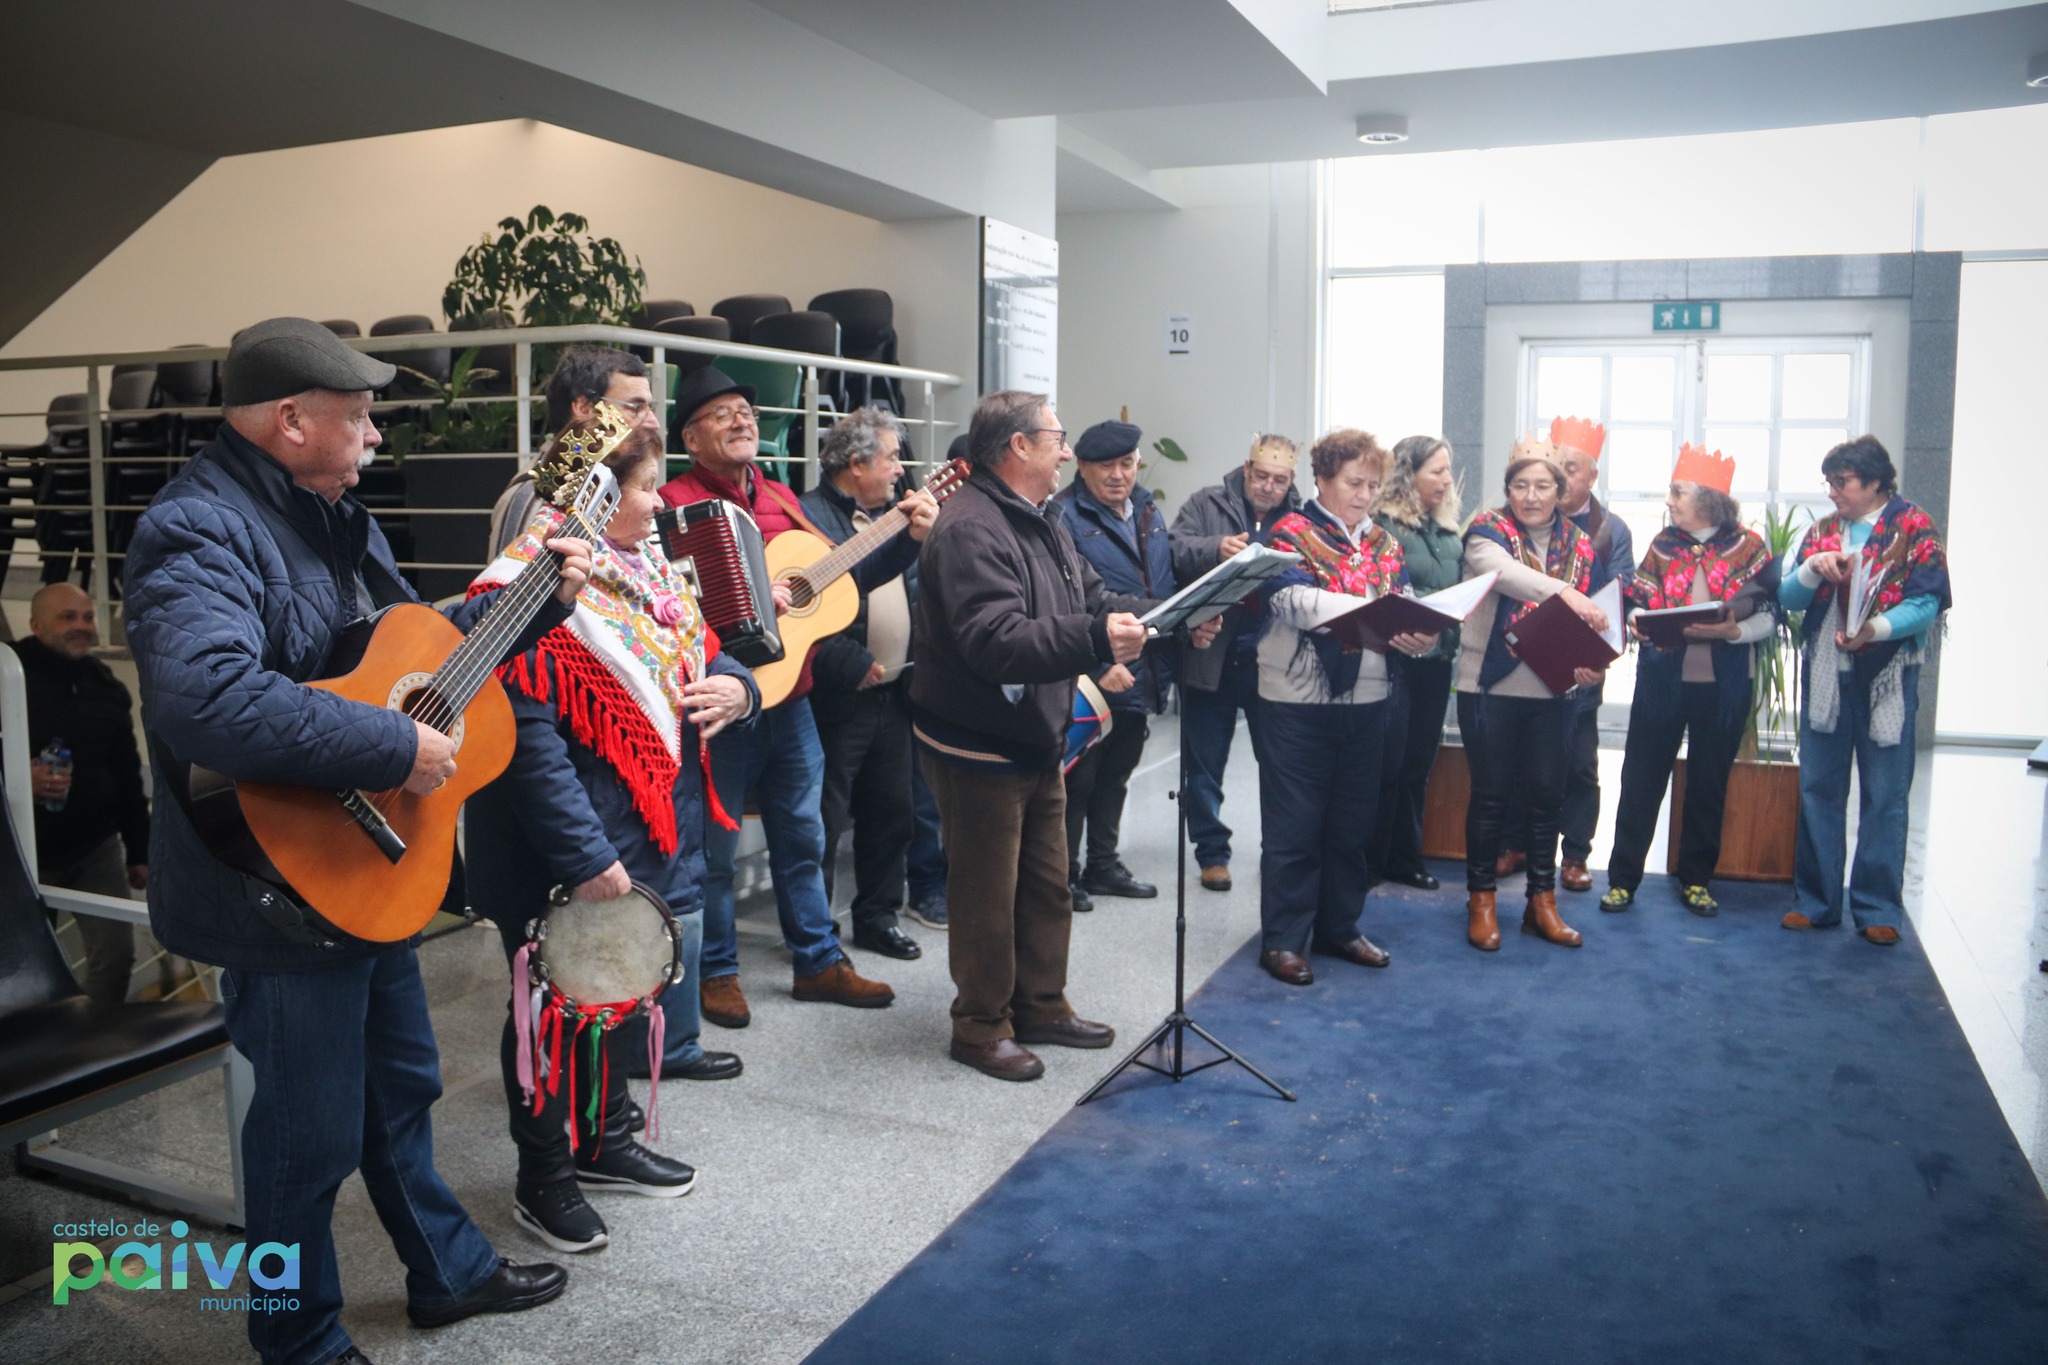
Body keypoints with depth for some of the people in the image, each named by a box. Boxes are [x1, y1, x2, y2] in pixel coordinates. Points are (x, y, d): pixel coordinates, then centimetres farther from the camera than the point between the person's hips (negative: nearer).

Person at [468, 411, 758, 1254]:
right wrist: (586, 860, -25)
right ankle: (544, 1179, 28)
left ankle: (606, 1142, 41)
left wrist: (735, 687, -6)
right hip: (567, 866, -8)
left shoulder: (648, 573, 9)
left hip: (657, 841, 9)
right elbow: (528, 742, -25)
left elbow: (706, 654, 19)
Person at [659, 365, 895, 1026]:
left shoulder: (781, 499, 13)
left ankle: (819, 961, 28)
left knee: (803, 835, 16)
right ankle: (715, 971, 23)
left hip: (791, 699, 7)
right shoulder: (675, 502, -11)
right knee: (712, 846, 6)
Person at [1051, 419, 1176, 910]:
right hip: (1088, 680, -8)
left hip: (1142, 675, 8)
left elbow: (1166, 583, 20)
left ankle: (1103, 865, 35)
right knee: (1077, 779, 5)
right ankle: (1063, 874, 19)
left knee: (1116, 775, 20)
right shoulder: (1065, 516, -14)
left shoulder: (1148, 510, 11)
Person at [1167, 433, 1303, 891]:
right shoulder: (1207, 504, 3)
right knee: (1206, 763, 8)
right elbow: (1174, 550, -9)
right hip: (1211, 657, 0)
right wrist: (1215, 549, -26)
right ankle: (1211, 853, 22)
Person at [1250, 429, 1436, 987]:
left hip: (1364, 703, 6)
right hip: (1297, 703, -6)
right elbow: (1291, 599, -23)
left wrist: (1417, 635, -22)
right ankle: (1282, 940, 10)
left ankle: (1338, 928, 28)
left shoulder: (1384, 544, 12)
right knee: (1293, 826, 0)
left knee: (1351, 824, 14)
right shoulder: (1293, 533, -5)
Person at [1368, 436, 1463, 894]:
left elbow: (1461, 588, 19)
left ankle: (1405, 857, 24)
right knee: (1387, 765, 0)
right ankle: (1370, 860, 12)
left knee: (1418, 764, 13)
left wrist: (1452, 636, 4)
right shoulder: (1383, 525, -10)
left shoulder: (1447, 530, 13)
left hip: (1436, 662, 7)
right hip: (1396, 661, -7)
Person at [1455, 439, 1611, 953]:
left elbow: (1585, 615, 12)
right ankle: (1481, 901, 16)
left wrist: (1587, 663, -8)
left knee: (1546, 794, 8)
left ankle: (1542, 902, 21)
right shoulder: (1487, 531, -4)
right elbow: (1504, 572, -27)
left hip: (1552, 690, 4)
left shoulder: (1579, 544, 9)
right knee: (1491, 794, 3)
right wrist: (1562, 592, -43)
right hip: (1491, 685, -4)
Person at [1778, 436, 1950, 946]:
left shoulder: (1914, 527, -1)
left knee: (1885, 796, 2)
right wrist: (1813, 568, -12)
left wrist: (1875, 628, -27)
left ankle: (1878, 908, 9)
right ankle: (1816, 900, 16)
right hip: (1825, 674, 4)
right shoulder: (1822, 531, 11)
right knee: (1818, 789, 7)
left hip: (1888, 675, -4)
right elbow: (1788, 598, 8)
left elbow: (1927, 602, -10)